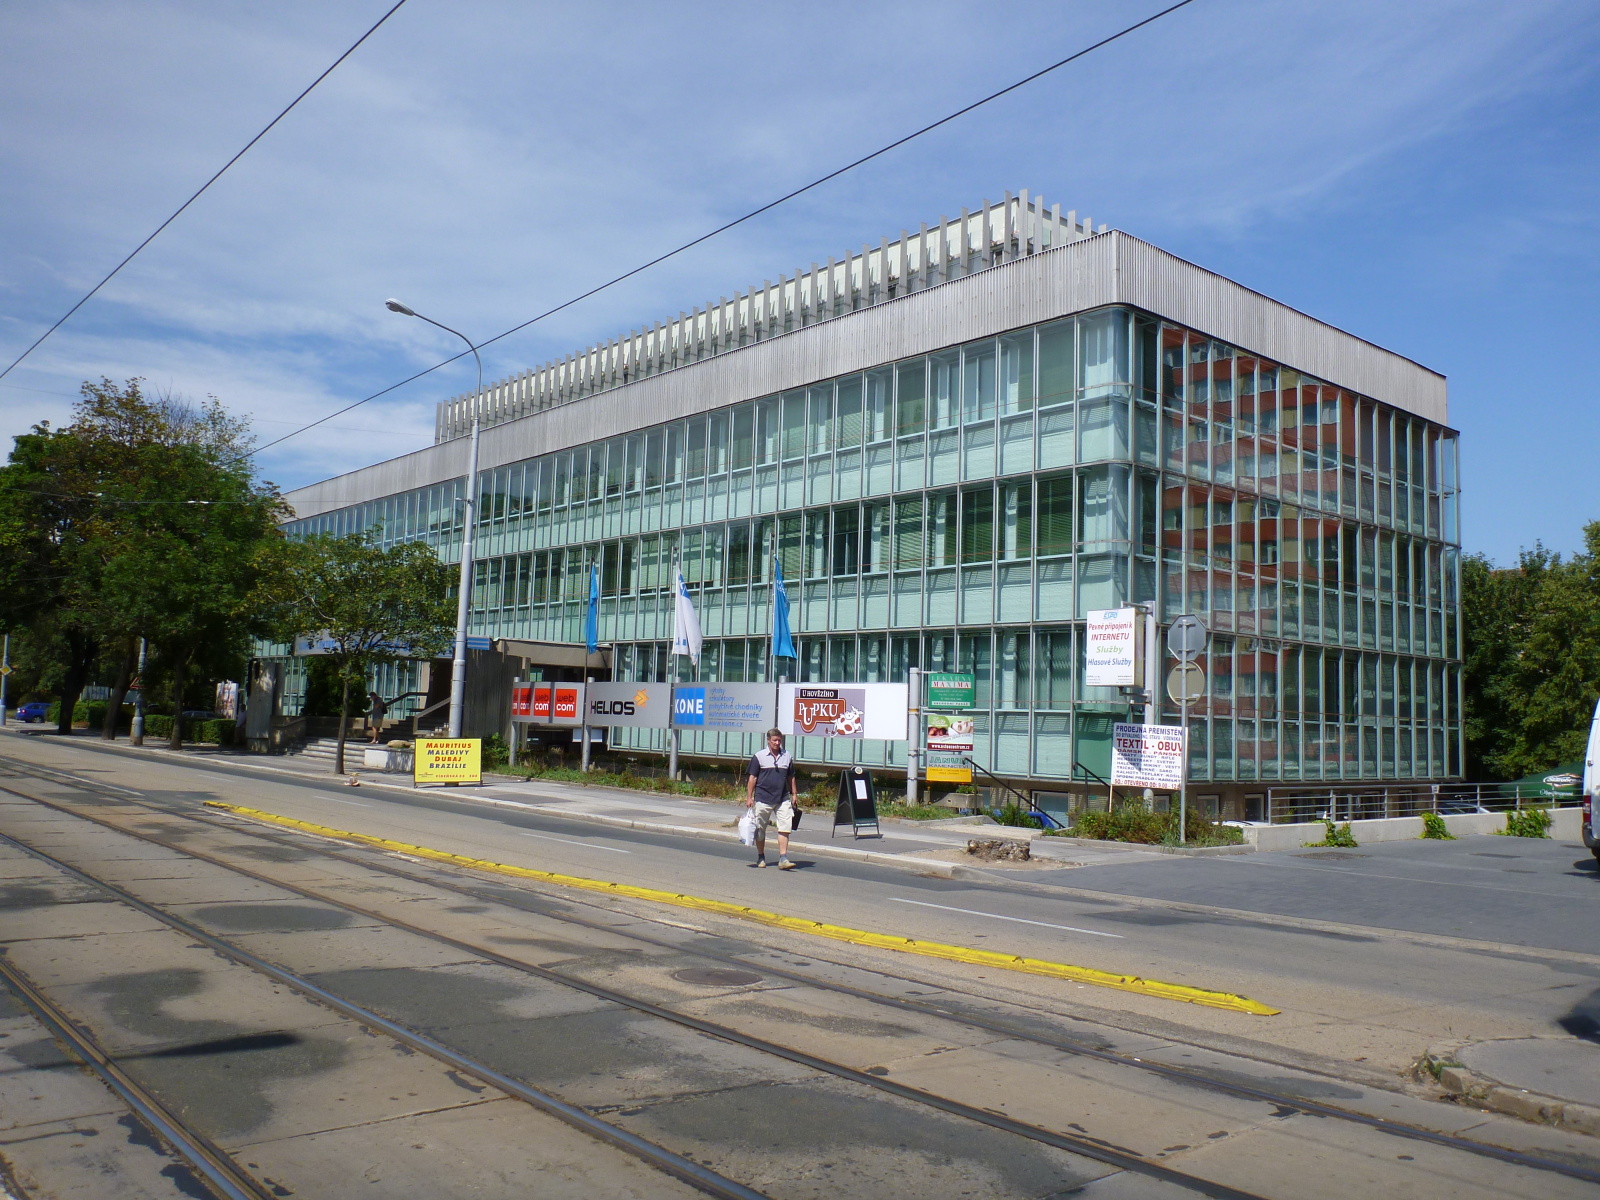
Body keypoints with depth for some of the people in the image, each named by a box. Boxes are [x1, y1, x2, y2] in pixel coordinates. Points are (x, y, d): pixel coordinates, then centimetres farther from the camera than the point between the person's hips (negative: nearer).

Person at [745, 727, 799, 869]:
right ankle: (761, 858, 24)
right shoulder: (758, 756, 0)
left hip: (783, 799, 2)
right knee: (760, 829, 8)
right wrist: (749, 797, -4)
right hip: (763, 799, -2)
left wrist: (794, 794, 14)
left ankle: (783, 859, -8)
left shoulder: (787, 757, 10)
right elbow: (752, 778, 0)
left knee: (785, 828, -8)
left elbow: (791, 777, 19)